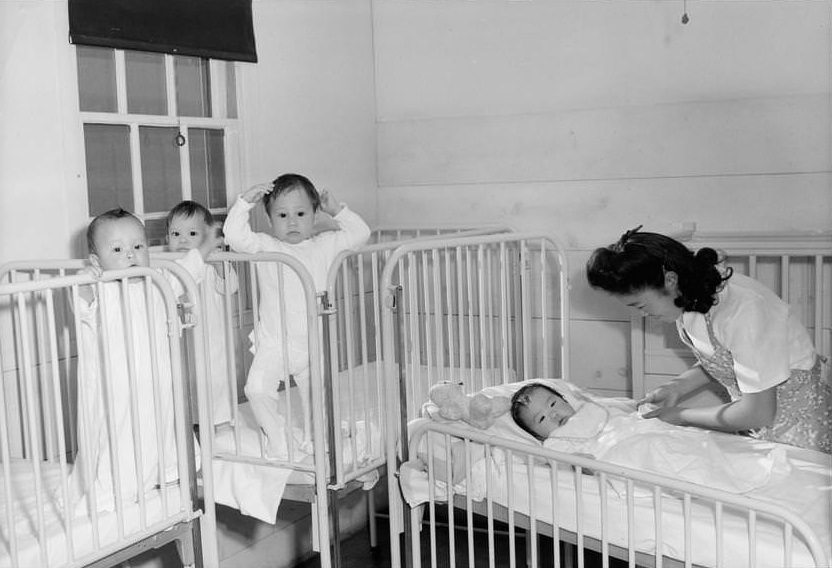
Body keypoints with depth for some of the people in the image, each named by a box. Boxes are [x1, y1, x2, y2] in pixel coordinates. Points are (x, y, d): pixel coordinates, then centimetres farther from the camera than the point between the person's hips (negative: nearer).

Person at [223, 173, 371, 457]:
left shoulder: (324, 246, 3)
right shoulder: (265, 247, -5)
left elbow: (360, 233, 8)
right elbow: (235, 235, -19)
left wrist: (337, 210, 1)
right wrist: (245, 201, -23)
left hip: (314, 343, 2)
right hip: (273, 343, -2)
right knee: (257, 388, -15)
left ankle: (312, 442, 37)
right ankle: (276, 441, 6)